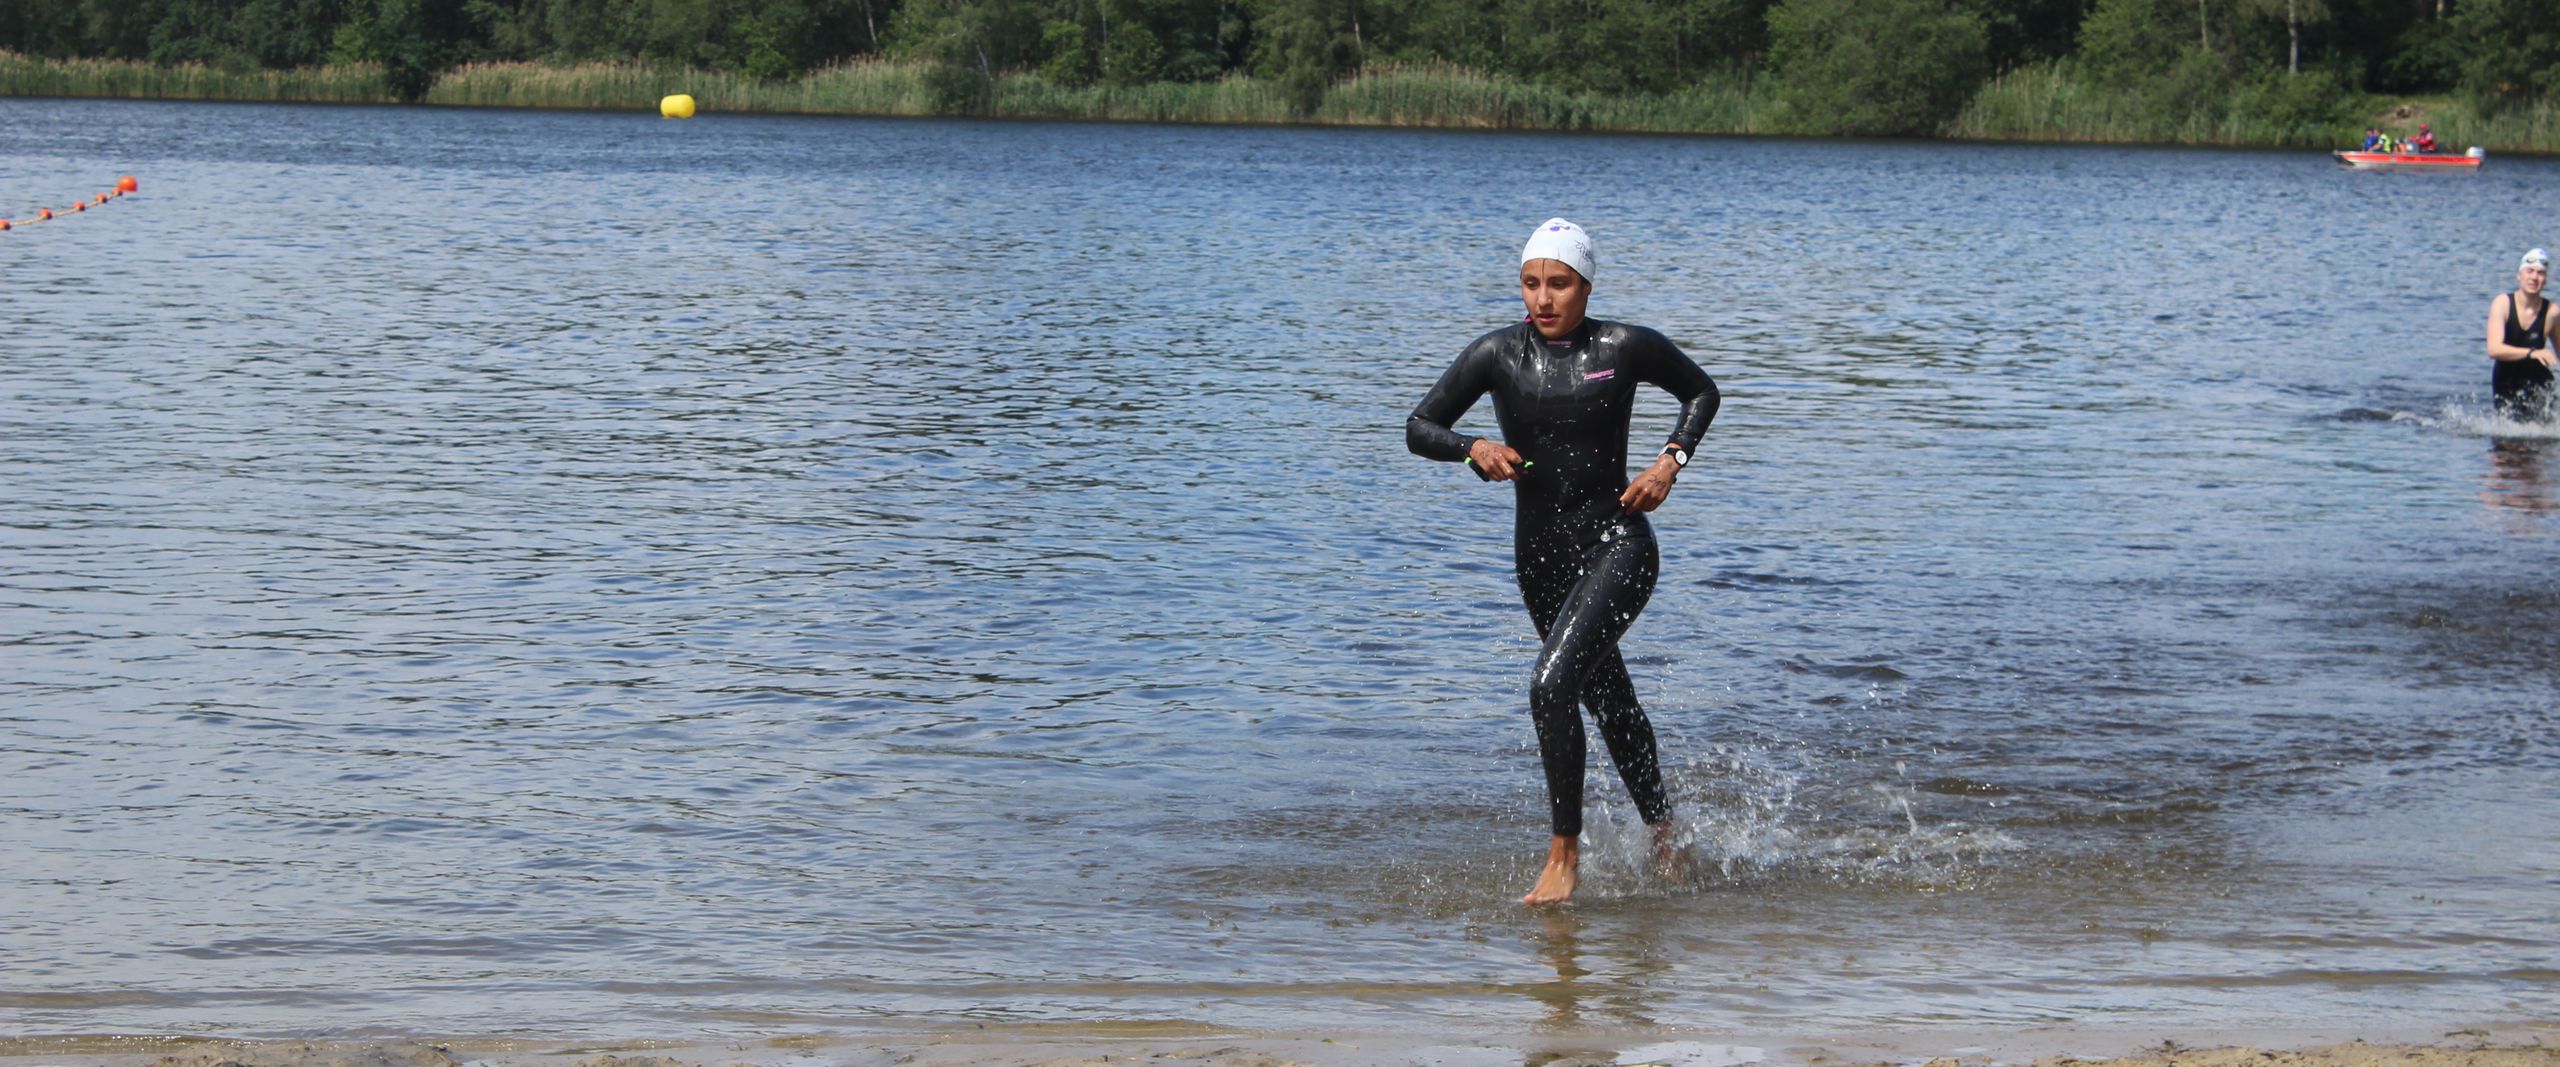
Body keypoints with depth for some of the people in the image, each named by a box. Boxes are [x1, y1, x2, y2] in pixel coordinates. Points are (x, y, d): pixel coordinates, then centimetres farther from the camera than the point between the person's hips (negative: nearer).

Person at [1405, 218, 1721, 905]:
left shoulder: (1626, 348, -7)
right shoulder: (1499, 354, -2)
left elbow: (1702, 392, 10)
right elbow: (1419, 428, 0)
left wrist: (1671, 461, -6)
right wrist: (1475, 449, -19)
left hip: (1617, 546, -5)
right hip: (1539, 556, 5)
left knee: (1552, 684, -24)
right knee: (1608, 699, 20)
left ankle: (1564, 854, -13)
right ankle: (1664, 837, 41)